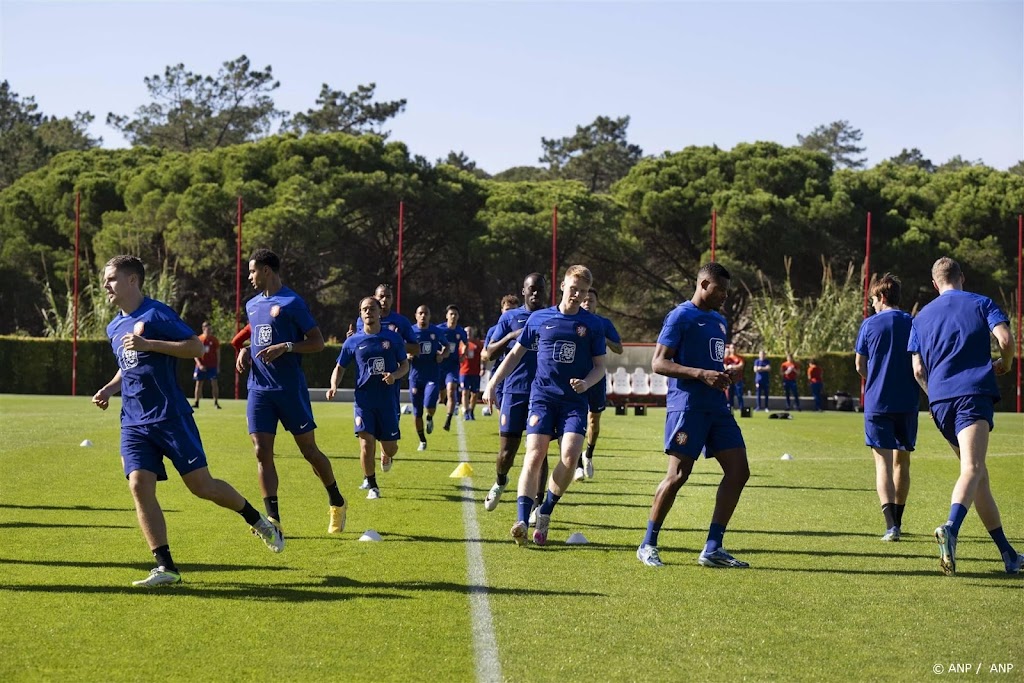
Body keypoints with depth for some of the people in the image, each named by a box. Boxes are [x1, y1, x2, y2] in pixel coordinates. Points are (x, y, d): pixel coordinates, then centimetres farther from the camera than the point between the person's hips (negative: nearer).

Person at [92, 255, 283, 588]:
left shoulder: (156, 314, -8)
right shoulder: (114, 328, 15)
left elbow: (196, 347, -15)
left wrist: (148, 344, -22)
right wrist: (109, 388, 11)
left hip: (170, 416, -6)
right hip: (133, 422, 6)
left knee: (201, 485, -4)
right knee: (139, 485, -12)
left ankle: (256, 520, 22)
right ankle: (165, 567, -10)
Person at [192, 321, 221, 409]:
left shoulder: (215, 340, 2)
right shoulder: (198, 339, 2)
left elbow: (218, 354, 5)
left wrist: (218, 365, -1)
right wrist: (199, 364, -10)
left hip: (212, 366, -1)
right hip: (201, 366, 1)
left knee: (214, 383, -8)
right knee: (199, 383, 5)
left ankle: (216, 402, -5)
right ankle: (196, 402, 13)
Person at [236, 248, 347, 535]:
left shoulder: (291, 303, -8)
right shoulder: (252, 305, 14)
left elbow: (317, 343, -8)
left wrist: (284, 348, -21)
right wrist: (246, 351, 6)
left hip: (290, 389, -6)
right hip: (259, 389, 6)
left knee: (309, 450, 2)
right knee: (262, 452, -5)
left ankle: (336, 503, 23)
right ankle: (273, 519, -3)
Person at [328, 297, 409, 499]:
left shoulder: (393, 338, 3)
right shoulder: (353, 342, 3)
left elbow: (405, 365, 9)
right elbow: (340, 368, 11)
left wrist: (394, 375, -13)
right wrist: (334, 387, -9)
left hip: (387, 399, 1)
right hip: (364, 399, -1)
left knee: (391, 447, 4)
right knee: (366, 442, -13)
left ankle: (386, 455, 43)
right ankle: (372, 486, 4)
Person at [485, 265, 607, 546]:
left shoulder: (593, 325, 5)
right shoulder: (539, 318, 6)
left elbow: (599, 367, 10)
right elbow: (516, 354, 14)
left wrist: (586, 383, -11)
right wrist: (492, 383, 7)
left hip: (575, 401, 0)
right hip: (542, 396, 0)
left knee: (570, 454, -17)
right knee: (535, 453, -14)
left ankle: (545, 513, 2)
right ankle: (522, 520, -19)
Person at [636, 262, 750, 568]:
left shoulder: (720, 321, 19)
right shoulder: (681, 316, -6)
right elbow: (658, 363, -12)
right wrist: (701, 374, -20)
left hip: (717, 407, 8)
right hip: (687, 406, -8)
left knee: (738, 471, 0)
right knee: (678, 474, -9)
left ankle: (713, 549, 4)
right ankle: (648, 545, 4)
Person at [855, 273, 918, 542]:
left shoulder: (869, 325, -1)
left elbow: (860, 365, 4)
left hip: (877, 403, -2)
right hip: (907, 403, 2)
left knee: (883, 462, -4)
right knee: (902, 461, 16)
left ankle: (890, 523, -21)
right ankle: (897, 521, 25)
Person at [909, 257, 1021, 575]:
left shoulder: (921, 317, 19)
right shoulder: (981, 303, 9)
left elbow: (918, 370, 15)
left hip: (939, 399, 5)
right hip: (975, 393, -4)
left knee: (976, 472, 14)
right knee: (972, 469, -20)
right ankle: (951, 529, -48)